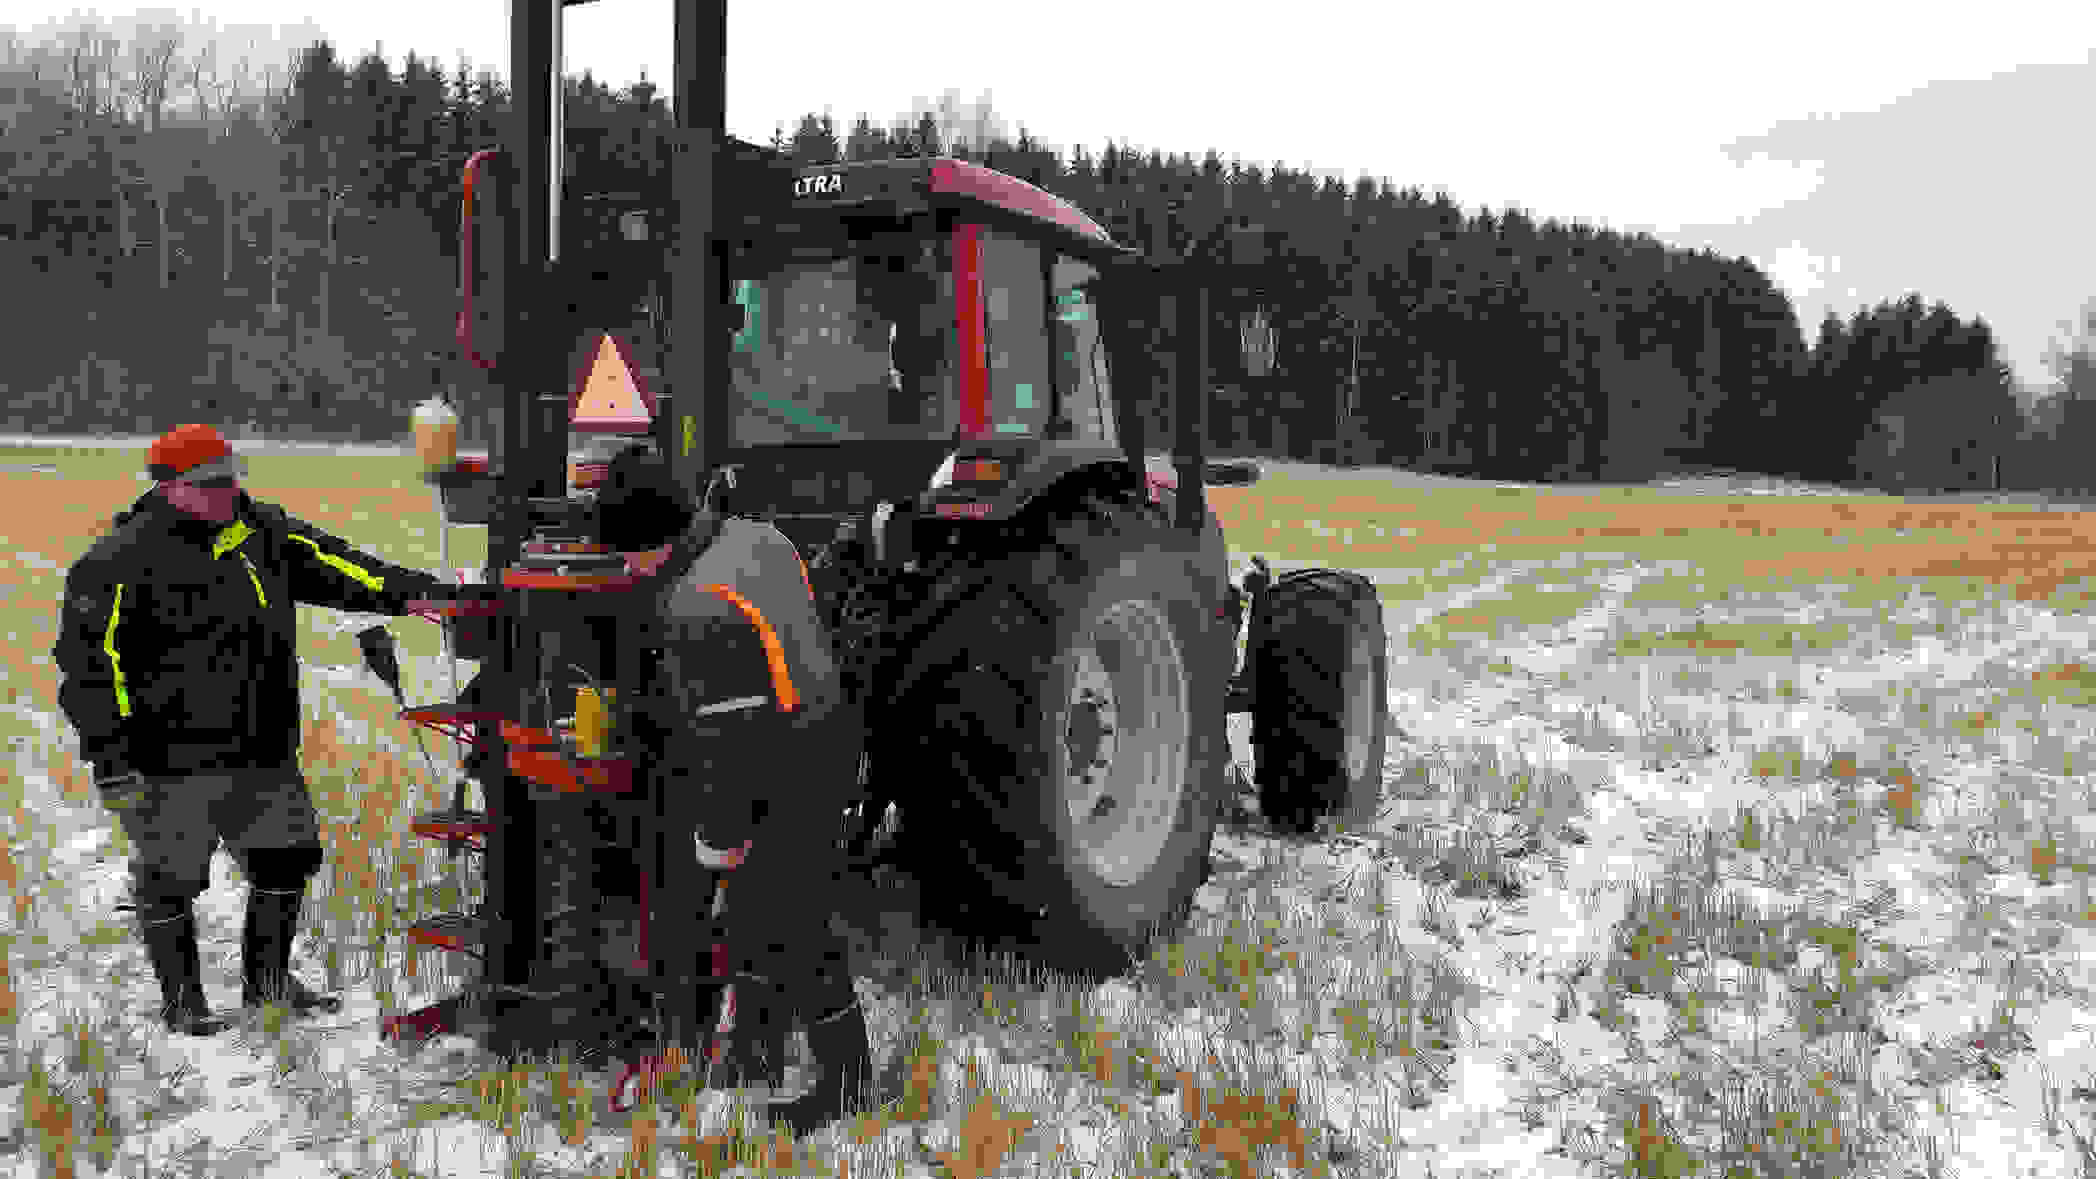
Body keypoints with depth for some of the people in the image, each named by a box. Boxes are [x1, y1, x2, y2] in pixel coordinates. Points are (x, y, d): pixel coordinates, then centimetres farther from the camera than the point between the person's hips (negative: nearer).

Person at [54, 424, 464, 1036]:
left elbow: (331, 565, 6)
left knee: (289, 859, 13)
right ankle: (182, 1000, 25)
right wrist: (110, 756, -15)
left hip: (265, 754, 6)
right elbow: (89, 661, -10)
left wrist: (411, 590, -10)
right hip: (173, 762, -6)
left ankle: (267, 979, 32)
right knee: (170, 881, 6)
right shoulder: (120, 559, -9)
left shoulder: (262, 532, 8)